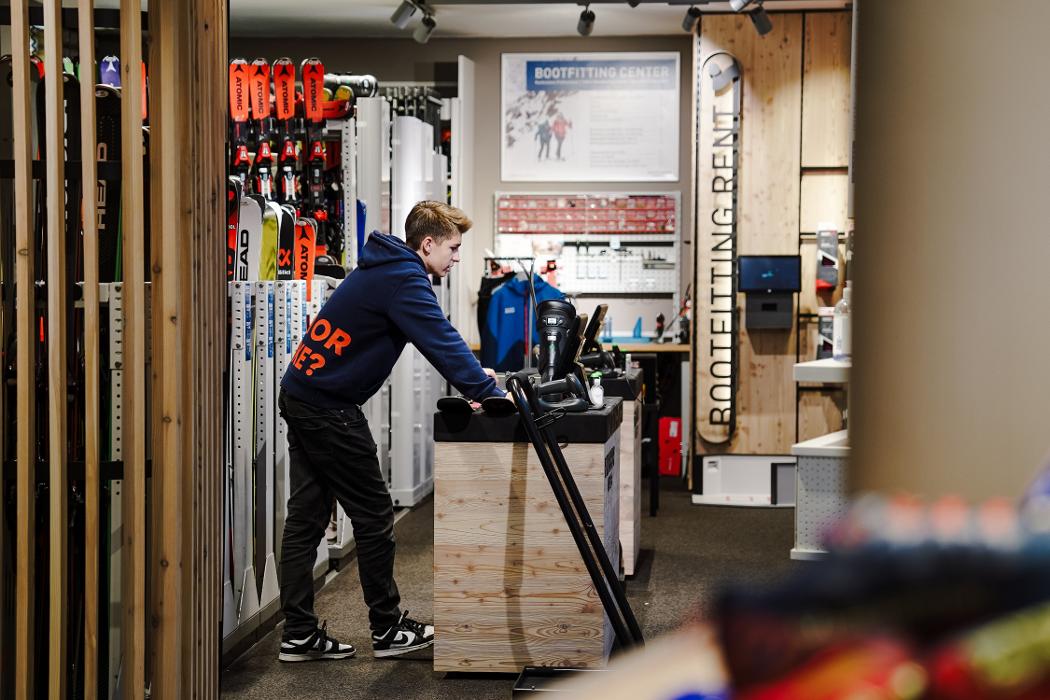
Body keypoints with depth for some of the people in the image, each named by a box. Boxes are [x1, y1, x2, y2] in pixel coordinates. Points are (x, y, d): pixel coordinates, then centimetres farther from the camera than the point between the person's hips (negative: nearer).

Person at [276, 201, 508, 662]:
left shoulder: (389, 269, 15)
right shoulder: (403, 280, -16)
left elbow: (436, 338, 22)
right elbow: (441, 342, -21)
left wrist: (473, 375, 16)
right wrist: (490, 393, -15)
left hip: (300, 395, 10)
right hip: (329, 409, -10)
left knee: (306, 518, 9)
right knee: (373, 515, 1)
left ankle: (298, 634, 13)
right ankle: (388, 629, 12)